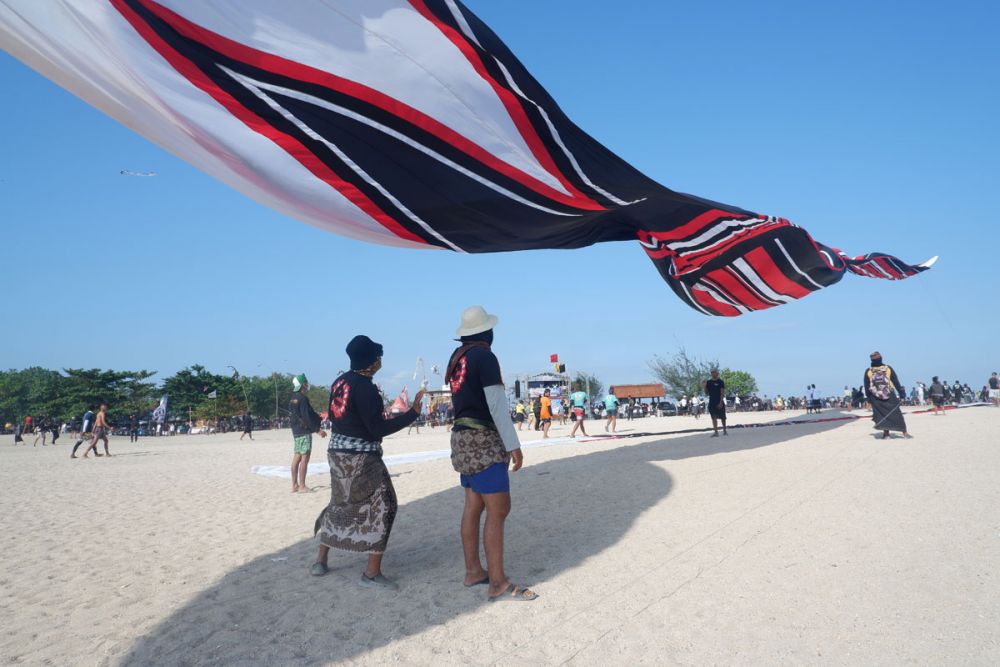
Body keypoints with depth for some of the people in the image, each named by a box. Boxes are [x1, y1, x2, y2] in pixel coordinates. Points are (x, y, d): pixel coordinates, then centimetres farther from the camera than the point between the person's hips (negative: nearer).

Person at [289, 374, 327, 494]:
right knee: (304, 458, -7)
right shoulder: (303, 398, -15)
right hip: (304, 432, -9)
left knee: (296, 458, 11)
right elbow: (307, 417, -20)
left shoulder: (293, 398, 13)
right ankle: (302, 486, -6)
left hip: (296, 432, 9)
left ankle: (295, 485, 15)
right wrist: (318, 430, -15)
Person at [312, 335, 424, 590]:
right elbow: (379, 428, -20)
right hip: (360, 457, -9)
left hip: (337, 452, 9)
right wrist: (413, 412, -18)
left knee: (341, 505, 23)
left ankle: (321, 561, 32)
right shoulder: (365, 387, -19)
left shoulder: (339, 382, 7)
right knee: (383, 507, 0)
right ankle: (372, 573, 3)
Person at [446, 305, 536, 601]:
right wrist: (513, 445, -15)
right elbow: (497, 404, -17)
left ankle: (473, 571, 19)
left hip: (462, 436, 9)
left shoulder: (457, 356, 10)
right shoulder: (484, 356, -13)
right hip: (484, 440, -9)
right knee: (498, 510, -6)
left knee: (474, 506, 12)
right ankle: (498, 584, -3)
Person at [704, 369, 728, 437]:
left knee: (722, 417, 8)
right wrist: (705, 385, -8)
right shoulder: (708, 382, 8)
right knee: (714, 417, -1)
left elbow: (722, 393, -9)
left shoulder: (720, 382, -5)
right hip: (712, 402, 3)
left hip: (719, 402, -3)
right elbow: (706, 392, 10)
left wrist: (721, 402, -17)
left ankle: (724, 430, 25)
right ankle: (716, 432, -2)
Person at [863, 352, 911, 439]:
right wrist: (901, 394, 4)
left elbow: (867, 387, 2)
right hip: (890, 396, 0)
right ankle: (905, 433, 8)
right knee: (897, 413, 6)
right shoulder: (888, 368, -3)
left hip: (876, 399, 0)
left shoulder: (868, 372, -2)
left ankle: (886, 433, 6)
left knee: (882, 415, 8)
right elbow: (896, 382, -1)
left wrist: (869, 398, 10)